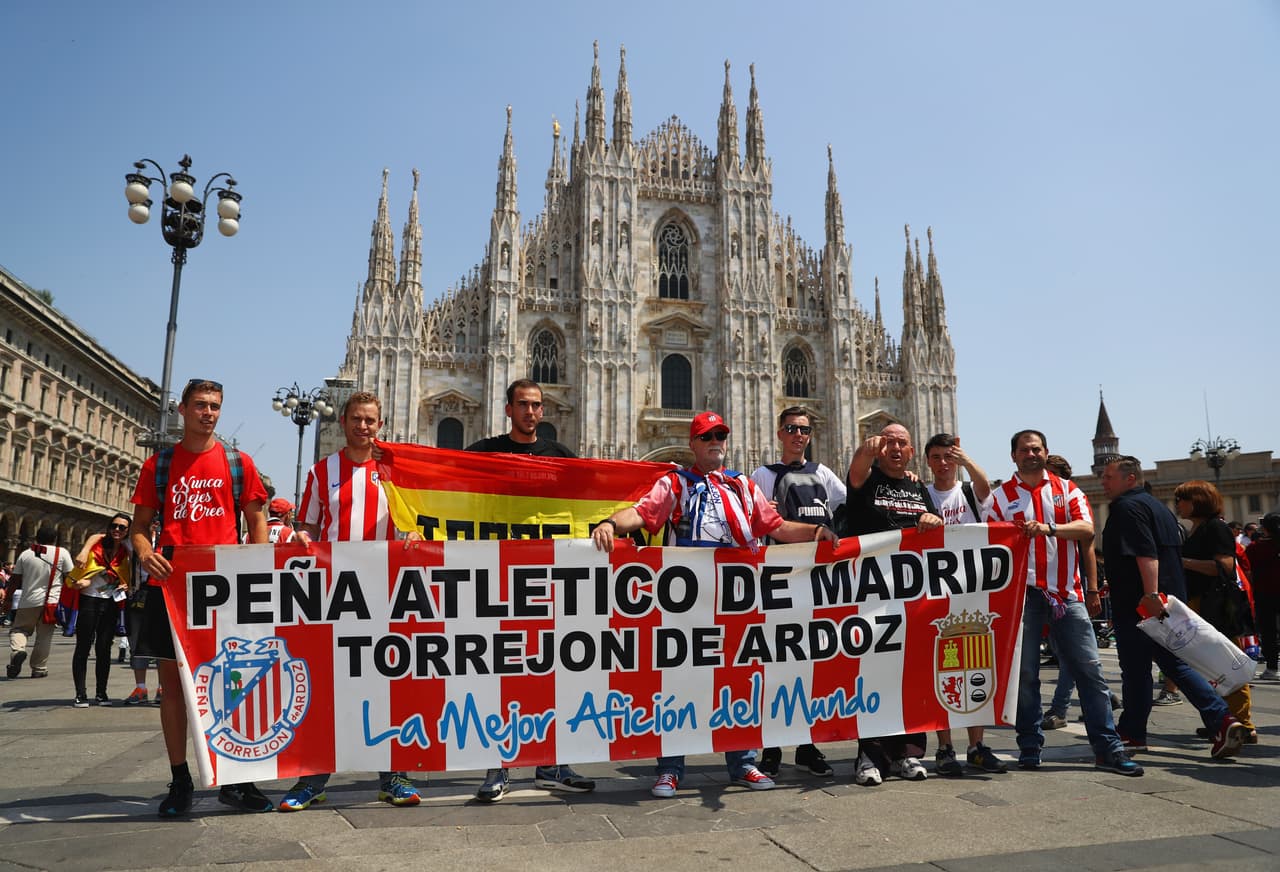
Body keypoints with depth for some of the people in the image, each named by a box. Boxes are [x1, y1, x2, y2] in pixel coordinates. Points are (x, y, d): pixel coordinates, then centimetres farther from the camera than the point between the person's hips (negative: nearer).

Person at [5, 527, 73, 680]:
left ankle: (17, 650, -12)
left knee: (18, 628, 16)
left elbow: (14, 580, 7)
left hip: (29, 601, 1)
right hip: (52, 601, -1)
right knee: (44, 635, 6)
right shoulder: (61, 553, -1)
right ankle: (39, 669, 9)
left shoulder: (25, 554, 5)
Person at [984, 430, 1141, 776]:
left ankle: (1108, 749, 9)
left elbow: (1087, 529, -5)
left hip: (1065, 593, 1)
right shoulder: (1000, 496, 7)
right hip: (1022, 593, -1)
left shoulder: (1066, 489, 10)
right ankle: (1030, 746, 14)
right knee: (1024, 673, 3)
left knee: (1089, 669, 1)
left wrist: (1049, 528, -21)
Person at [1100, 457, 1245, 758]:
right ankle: (1222, 720, 0)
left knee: (1135, 668, 1)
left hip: (1138, 603, -9)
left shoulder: (1126, 507, -13)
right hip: (1167, 599, 9)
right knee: (1175, 664, 12)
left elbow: (1146, 554, -25)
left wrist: (1150, 594, -31)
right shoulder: (1156, 505, 18)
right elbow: (1175, 550, 25)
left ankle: (1132, 734, 12)